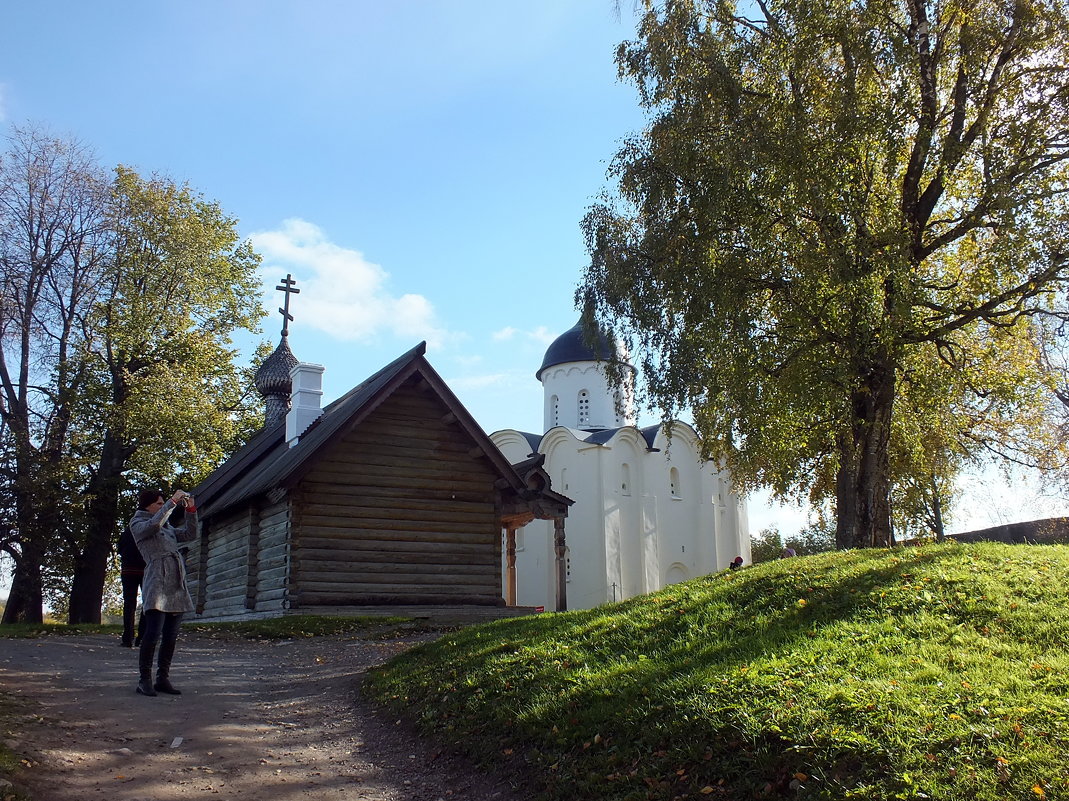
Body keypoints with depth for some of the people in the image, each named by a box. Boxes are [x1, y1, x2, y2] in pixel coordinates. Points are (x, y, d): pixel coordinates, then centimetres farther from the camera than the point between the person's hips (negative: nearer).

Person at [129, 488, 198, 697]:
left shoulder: (167, 527, 25)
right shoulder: (138, 523, 5)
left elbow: (190, 534, 19)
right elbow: (154, 524, -17)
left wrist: (190, 510, 10)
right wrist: (173, 502, -15)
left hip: (177, 585, 7)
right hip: (157, 585, -7)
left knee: (171, 637, 5)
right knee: (153, 634, -13)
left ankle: (163, 679, 11)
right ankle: (145, 680, -5)